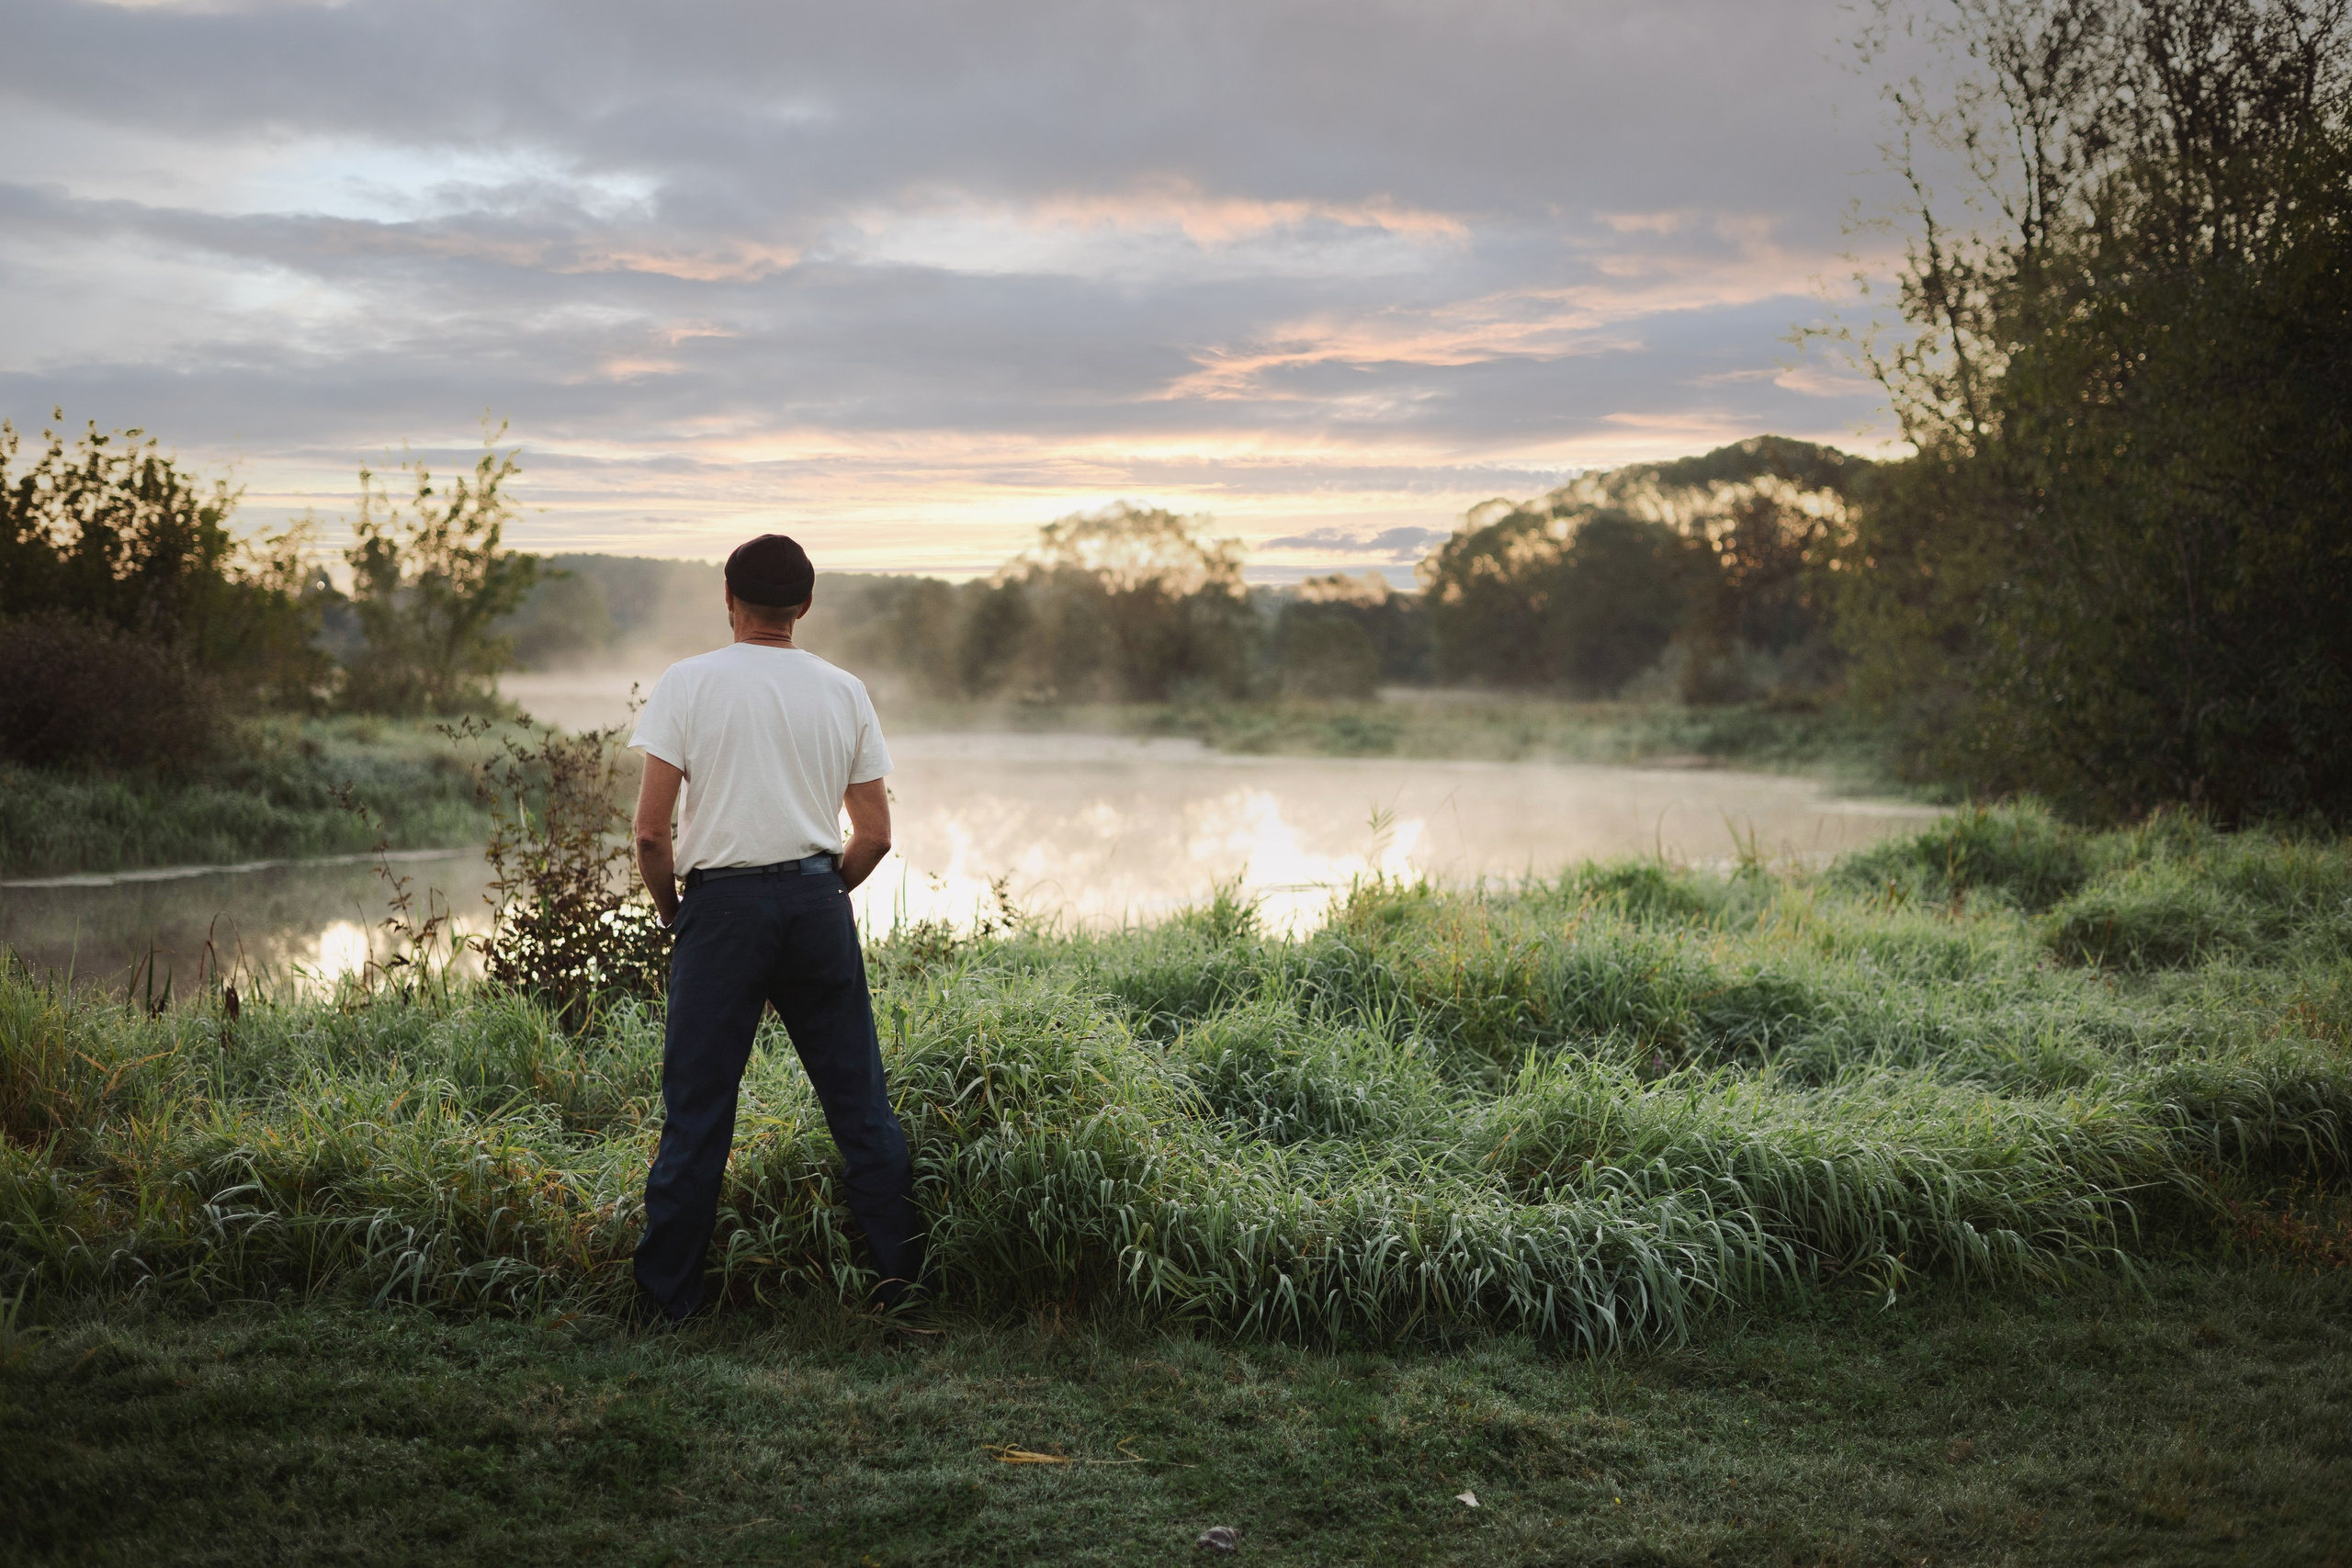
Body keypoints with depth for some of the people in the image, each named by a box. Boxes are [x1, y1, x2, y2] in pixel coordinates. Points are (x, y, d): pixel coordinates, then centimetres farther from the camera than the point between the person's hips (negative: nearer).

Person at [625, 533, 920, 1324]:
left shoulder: (689, 682, -2)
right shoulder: (844, 691, 7)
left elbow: (651, 830, -6)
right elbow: (875, 835, 7)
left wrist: (672, 912, 9)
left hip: (723, 904, -3)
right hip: (819, 903, 3)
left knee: (697, 1110, 4)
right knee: (860, 1103, 10)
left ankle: (665, 1301, 9)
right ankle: (902, 1281, 15)